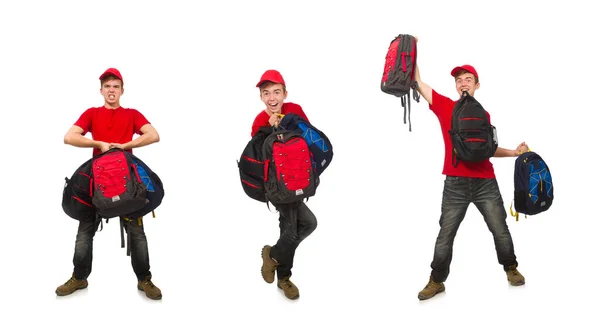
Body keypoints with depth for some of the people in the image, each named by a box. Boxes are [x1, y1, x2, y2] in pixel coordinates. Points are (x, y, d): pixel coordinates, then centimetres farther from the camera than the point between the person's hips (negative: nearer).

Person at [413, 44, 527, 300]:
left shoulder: (484, 114, 12)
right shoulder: (445, 106, 4)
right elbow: (417, 82, 1)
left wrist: (514, 152, 10)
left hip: (485, 182, 2)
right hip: (455, 184, -2)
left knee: (500, 231, 10)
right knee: (445, 236, 2)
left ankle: (511, 268, 34)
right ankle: (436, 281, 15)